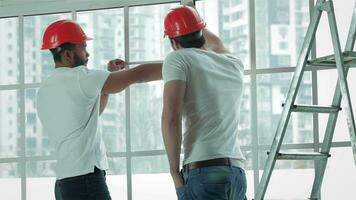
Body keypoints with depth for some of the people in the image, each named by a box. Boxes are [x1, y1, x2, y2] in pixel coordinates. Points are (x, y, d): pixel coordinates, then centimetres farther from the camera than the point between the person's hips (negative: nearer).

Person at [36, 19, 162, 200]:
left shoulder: (44, 90, 17)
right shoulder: (79, 78, -8)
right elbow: (138, 74, -7)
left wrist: (110, 75, 24)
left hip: (64, 181, 9)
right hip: (86, 180, -9)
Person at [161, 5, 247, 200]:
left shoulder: (178, 59, 2)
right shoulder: (234, 65, 19)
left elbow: (171, 117, -12)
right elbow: (216, 44, 46)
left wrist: (174, 171, -4)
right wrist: (191, 21, 64)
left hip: (203, 171, -6)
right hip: (237, 173, 7)